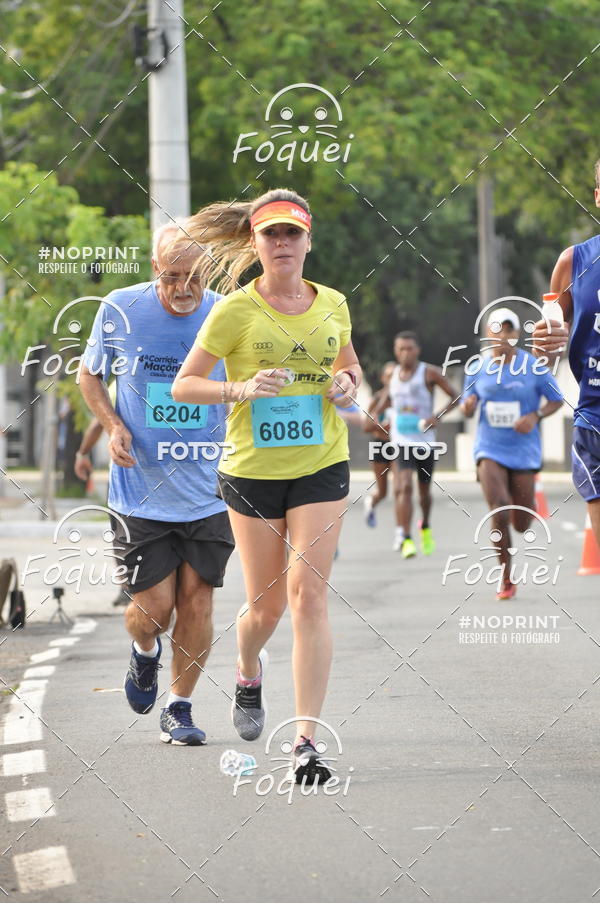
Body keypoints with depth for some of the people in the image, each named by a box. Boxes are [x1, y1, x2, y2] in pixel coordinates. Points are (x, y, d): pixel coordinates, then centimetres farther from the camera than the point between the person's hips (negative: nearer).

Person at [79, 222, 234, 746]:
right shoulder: (120, 311, -6)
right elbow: (90, 375, 11)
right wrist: (112, 426, -6)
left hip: (209, 491, 1)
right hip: (140, 491, -1)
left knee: (196, 600, 0)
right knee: (154, 608, -4)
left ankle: (180, 707, 20)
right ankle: (145, 651, 32)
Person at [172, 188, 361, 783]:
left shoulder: (332, 305, 4)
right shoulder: (236, 311, -7)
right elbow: (182, 385, -4)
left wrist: (347, 383, -1)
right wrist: (241, 389, -21)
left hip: (321, 466, 1)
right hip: (252, 468, -1)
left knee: (308, 594, -10)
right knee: (265, 605, 6)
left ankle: (306, 743, -10)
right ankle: (249, 673, 44)